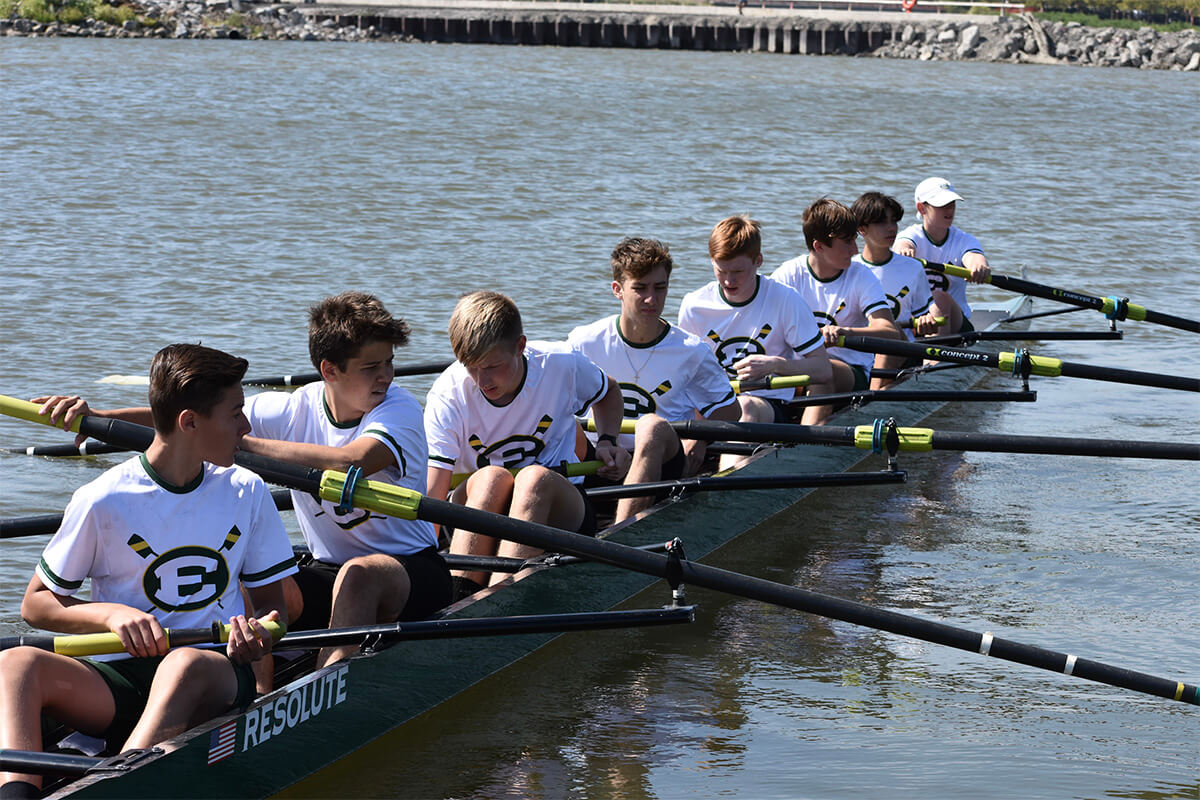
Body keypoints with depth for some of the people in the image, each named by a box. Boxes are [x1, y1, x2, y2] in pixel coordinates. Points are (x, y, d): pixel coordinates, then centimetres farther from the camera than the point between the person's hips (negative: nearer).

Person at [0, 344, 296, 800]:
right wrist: (111, 614, -11)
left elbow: (271, 601, 16)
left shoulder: (248, 493, 10)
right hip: (119, 677, 0)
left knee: (184, 664, -37)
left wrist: (260, 631, -9)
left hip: (215, 678, 0)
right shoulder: (103, 501, 2)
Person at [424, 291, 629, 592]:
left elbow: (609, 392, 17)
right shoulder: (447, 397, -15)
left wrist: (607, 441, 0)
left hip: (557, 511, 1)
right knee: (490, 477, -35)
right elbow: (431, 497, -25)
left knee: (535, 477, -35)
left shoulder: (560, 367, -9)